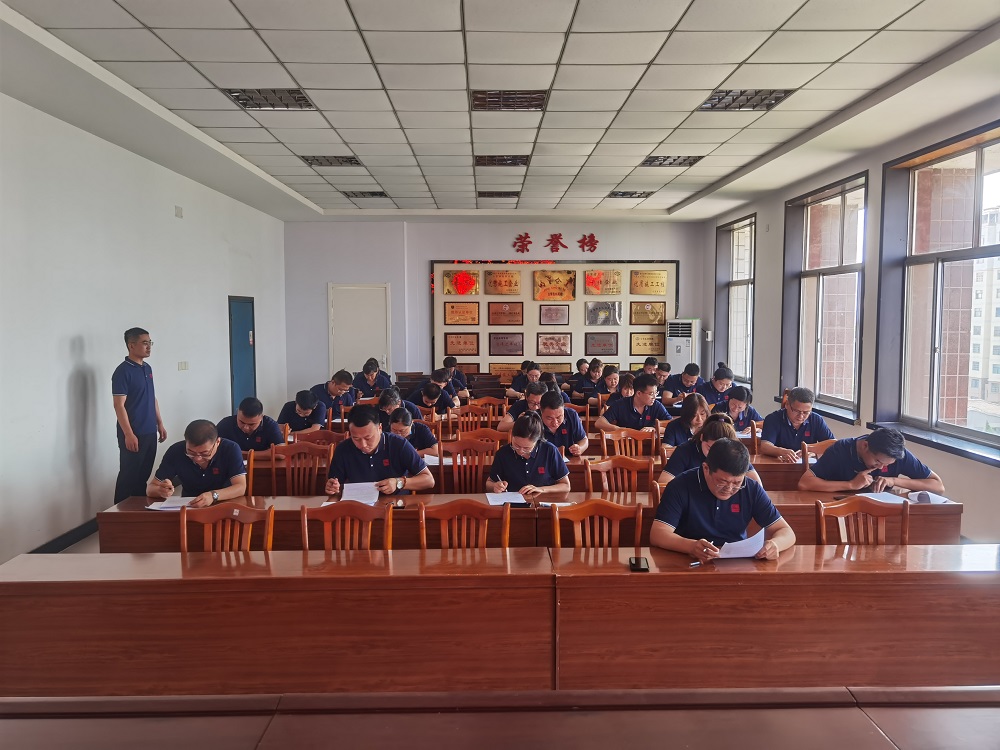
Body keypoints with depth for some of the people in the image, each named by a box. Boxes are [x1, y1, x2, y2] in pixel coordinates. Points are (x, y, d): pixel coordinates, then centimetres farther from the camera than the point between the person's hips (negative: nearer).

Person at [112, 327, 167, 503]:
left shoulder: (148, 368, 12)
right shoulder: (123, 371, -12)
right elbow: (119, 405, -15)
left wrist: (160, 424, 17)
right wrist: (128, 434, -19)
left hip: (150, 432, 8)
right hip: (133, 434, -8)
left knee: (144, 474, 14)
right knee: (129, 476, -1)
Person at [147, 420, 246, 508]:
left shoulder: (230, 449, -15)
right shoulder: (176, 451, -10)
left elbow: (241, 488, -22)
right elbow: (150, 489, -5)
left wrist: (213, 495, -37)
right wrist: (161, 490, -26)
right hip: (188, 508, 2)